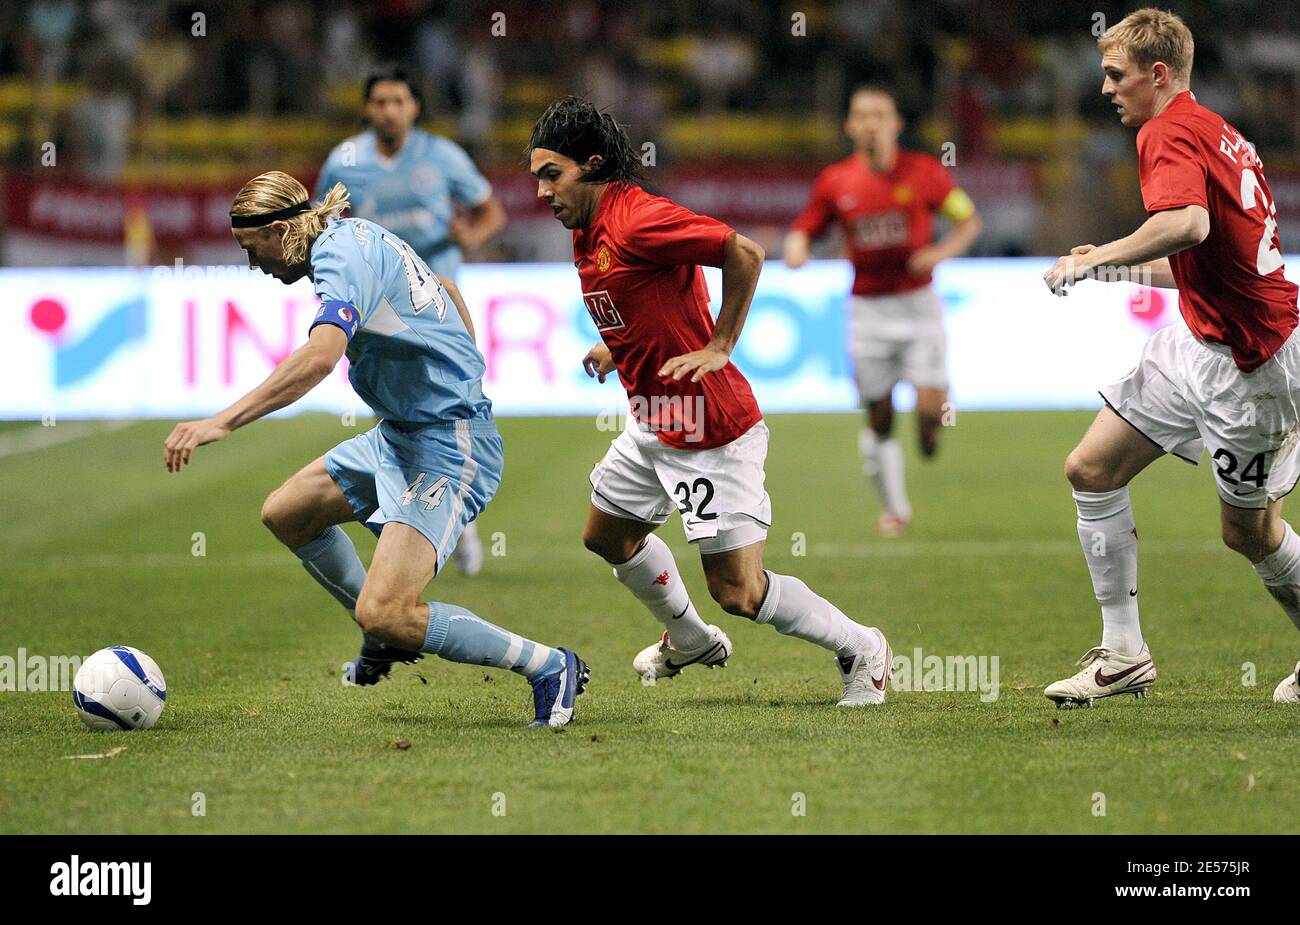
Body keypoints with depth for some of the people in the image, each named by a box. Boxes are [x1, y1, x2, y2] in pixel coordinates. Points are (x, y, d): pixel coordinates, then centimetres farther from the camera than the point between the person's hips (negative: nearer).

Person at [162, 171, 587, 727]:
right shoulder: (357, 235, 12)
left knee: (382, 614, -19)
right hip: (402, 433, 11)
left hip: (447, 449, -11)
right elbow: (446, 289, 29)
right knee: (284, 514, 16)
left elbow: (320, 355, -38)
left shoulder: (342, 258, -19)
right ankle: (388, 639, 30)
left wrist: (224, 421, -42)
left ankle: (551, 668, -5)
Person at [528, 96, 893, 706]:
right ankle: (690, 642, 46)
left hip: (711, 431, -10)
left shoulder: (638, 221, -22)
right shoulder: (588, 233, 9)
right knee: (607, 535, 26)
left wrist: (719, 347, -22)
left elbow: (744, 254, -27)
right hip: (652, 424, 10)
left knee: (738, 592, -8)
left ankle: (860, 649, 12)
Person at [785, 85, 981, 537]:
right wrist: (796, 249, -13)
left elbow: (969, 219, 5)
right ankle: (894, 507, 20)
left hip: (918, 303, -1)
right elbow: (803, 229, 11)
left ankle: (930, 420, 25)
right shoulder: (834, 182, 0)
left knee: (929, 406, -14)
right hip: (868, 309, 1)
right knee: (879, 417, 3)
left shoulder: (923, 171, -4)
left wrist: (942, 251, -13)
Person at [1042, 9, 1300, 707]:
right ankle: (1123, 655, 10)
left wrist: (1097, 258, -25)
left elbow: (1188, 223, -36)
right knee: (1090, 469, 6)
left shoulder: (1170, 133, -15)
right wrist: (1125, 270, 22)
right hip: (1200, 343, 10)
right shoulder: (1218, 134, 14)